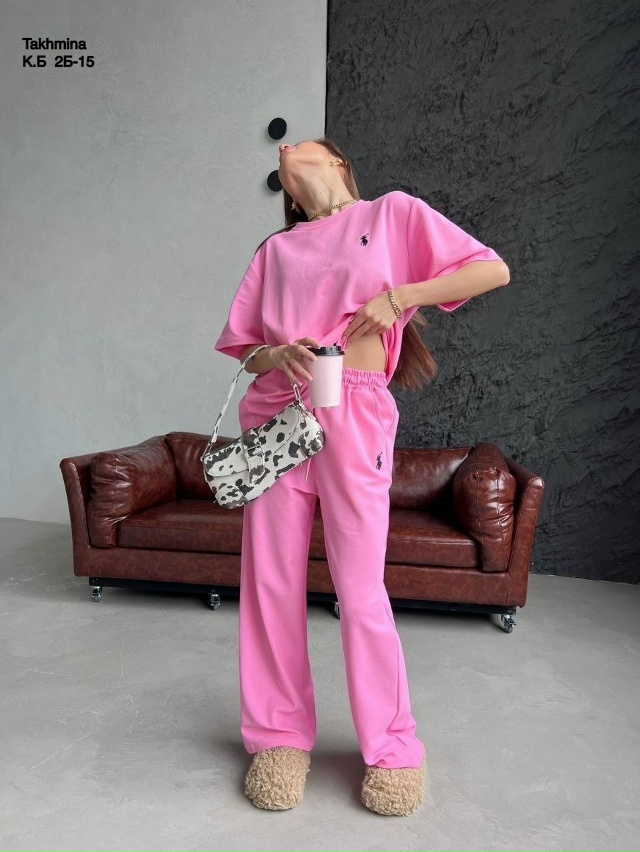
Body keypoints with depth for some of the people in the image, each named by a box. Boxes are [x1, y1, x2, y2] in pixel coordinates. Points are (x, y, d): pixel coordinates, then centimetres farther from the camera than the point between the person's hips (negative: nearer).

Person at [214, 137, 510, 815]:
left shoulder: (392, 212, 13)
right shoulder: (276, 249, 20)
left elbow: (492, 270, 7)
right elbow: (244, 349, 16)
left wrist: (399, 295, -6)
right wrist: (277, 355, -7)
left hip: (353, 414, -3)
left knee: (360, 589, -1)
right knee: (270, 582, 5)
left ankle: (392, 747, 20)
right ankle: (281, 735, 23)